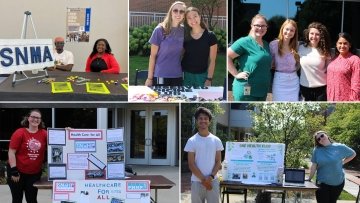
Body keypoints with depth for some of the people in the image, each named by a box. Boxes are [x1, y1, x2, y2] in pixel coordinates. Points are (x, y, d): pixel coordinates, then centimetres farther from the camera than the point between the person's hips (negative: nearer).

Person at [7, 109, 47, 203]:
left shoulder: (44, 134, -2)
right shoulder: (19, 133, -10)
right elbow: (11, 152, -11)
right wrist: (14, 171, -15)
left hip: (35, 173, 2)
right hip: (18, 172, -2)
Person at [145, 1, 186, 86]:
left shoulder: (184, 31, 4)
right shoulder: (160, 30, -6)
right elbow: (153, 55, -4)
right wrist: (149, 78, -6)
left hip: (178, 76, 3)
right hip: (161, 76, -3)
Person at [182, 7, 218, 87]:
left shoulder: (210, 36, -5)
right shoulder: (184, 36, 1)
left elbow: (212, 60, -3)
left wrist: (209, 79, -9)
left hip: (202, 76, -1)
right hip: (186, 75, 2)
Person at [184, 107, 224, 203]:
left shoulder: (216, 141, 4)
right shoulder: (192, 141, -1)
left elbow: (218, 162, 4)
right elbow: (191, 164, -4)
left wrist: (211, 177, -12)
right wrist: (203, 179, -12)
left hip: (213, 181, 1)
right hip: (197, 181, -1)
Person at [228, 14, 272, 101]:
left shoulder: (266, 45, 13)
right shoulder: (245, 42, -10)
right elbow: (227, 56, -15)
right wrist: (236, 74, -16)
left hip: (262, 90, 8)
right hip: (246, 90, -8)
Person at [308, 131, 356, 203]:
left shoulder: (340, 147, -5)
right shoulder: (317, 150, -6)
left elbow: (353, 154, 10)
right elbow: (313, 166, -4)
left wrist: (342, 162, 3)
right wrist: (309, 180, -3)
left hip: (338, 183, 1)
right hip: (322, 183, -1)